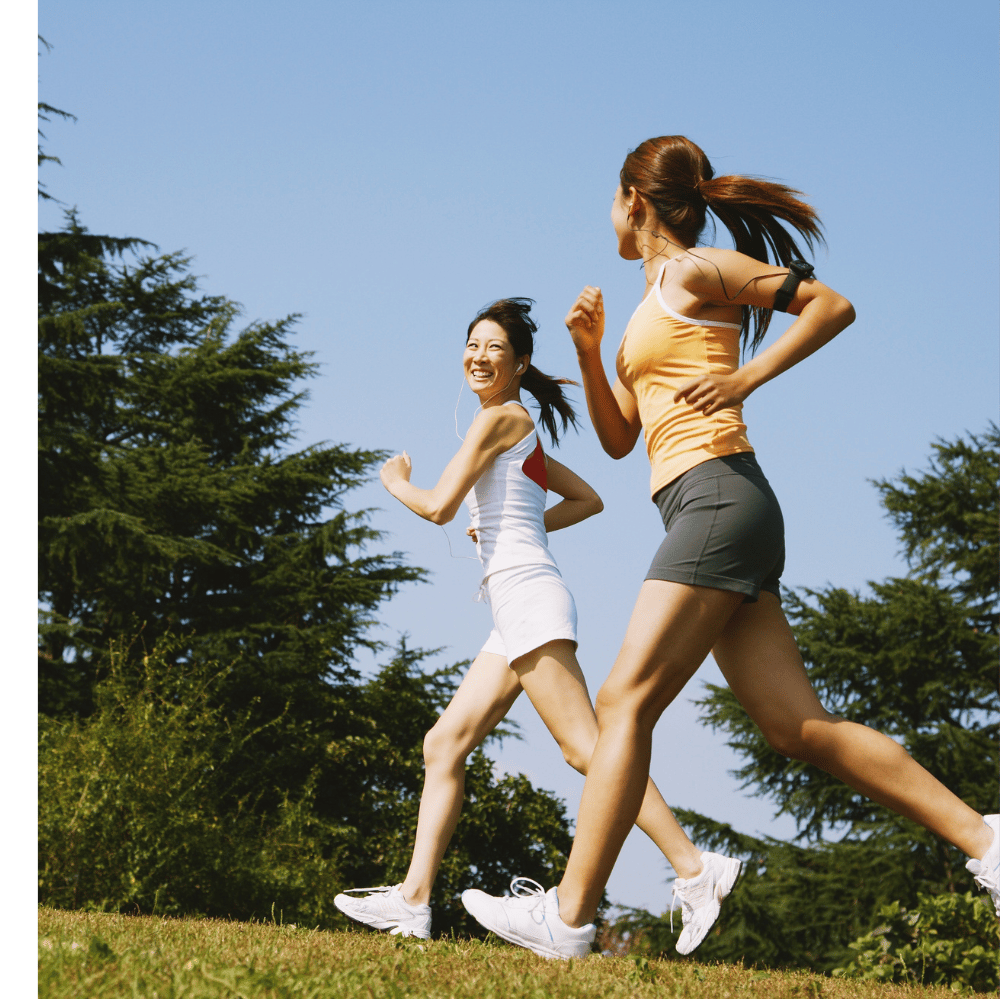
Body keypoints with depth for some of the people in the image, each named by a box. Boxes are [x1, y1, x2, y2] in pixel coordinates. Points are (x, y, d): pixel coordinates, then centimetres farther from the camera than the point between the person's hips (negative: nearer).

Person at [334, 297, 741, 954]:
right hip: (518, 610, 10)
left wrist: (396, 481, 9)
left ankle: (696, 868, -19)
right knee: (444, 745, 7)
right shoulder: (522, 433, 22)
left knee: (586, 747, -15)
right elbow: (589, 500, 28)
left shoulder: (501, 418, -5)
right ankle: (414, 899, 3)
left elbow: (440, 506, -10)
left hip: (529, 597, -10)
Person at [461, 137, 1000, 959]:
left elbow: (832, 305, -3)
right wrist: (589, 352, 12)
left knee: (627, 702, -14)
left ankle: (568, 915, -18)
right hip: (717, 518, 9)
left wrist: (745, 379, -10)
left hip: (718, 497, -9)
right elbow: (617, 439, 27)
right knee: (798, 726, 0)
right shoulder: (654, 304, 27)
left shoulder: (696, 271, 1)